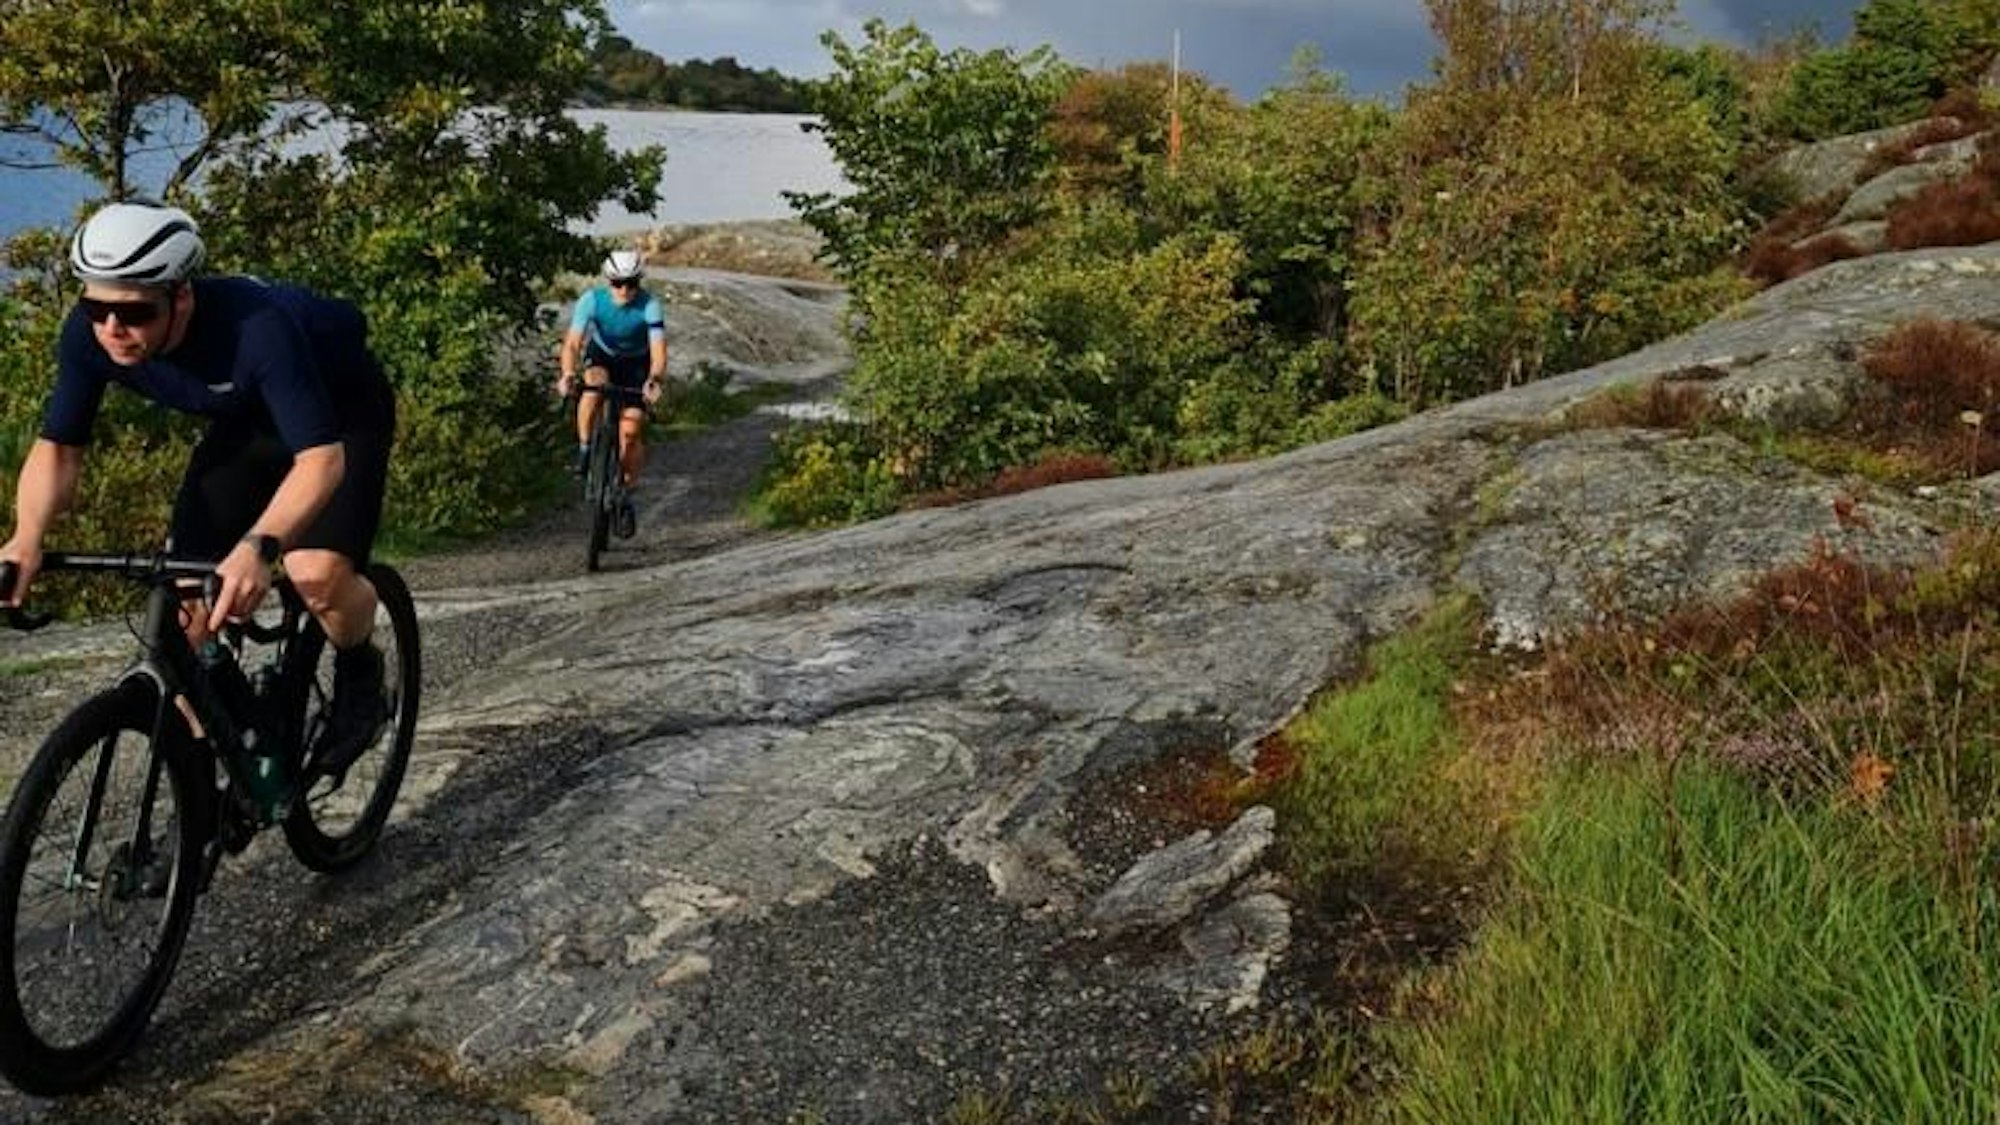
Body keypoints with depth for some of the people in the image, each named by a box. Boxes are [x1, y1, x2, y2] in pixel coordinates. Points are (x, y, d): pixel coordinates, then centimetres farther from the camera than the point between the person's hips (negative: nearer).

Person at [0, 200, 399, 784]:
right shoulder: (88, 334, -23)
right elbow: (57, 448, -14)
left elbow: (321, 457, -45)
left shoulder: (257, 327, -40)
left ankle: (361, 674, 4)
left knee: (318, 572, -29)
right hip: (247, 419, 6)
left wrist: (259, 546, -61)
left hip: (341, 412, -5)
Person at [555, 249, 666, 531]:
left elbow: (658, 349, -38)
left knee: (631, 430, -13)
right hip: (601, 355, 1)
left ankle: (625, 494, 6)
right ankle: (584, 448, -15)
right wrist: (567, 374, -53)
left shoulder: (650, 306, -29)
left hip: (636, 363, 0)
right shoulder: (592, 299, -26)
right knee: (595, 385, -35)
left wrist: (654, 379, -59)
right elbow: (573, 342, -34)